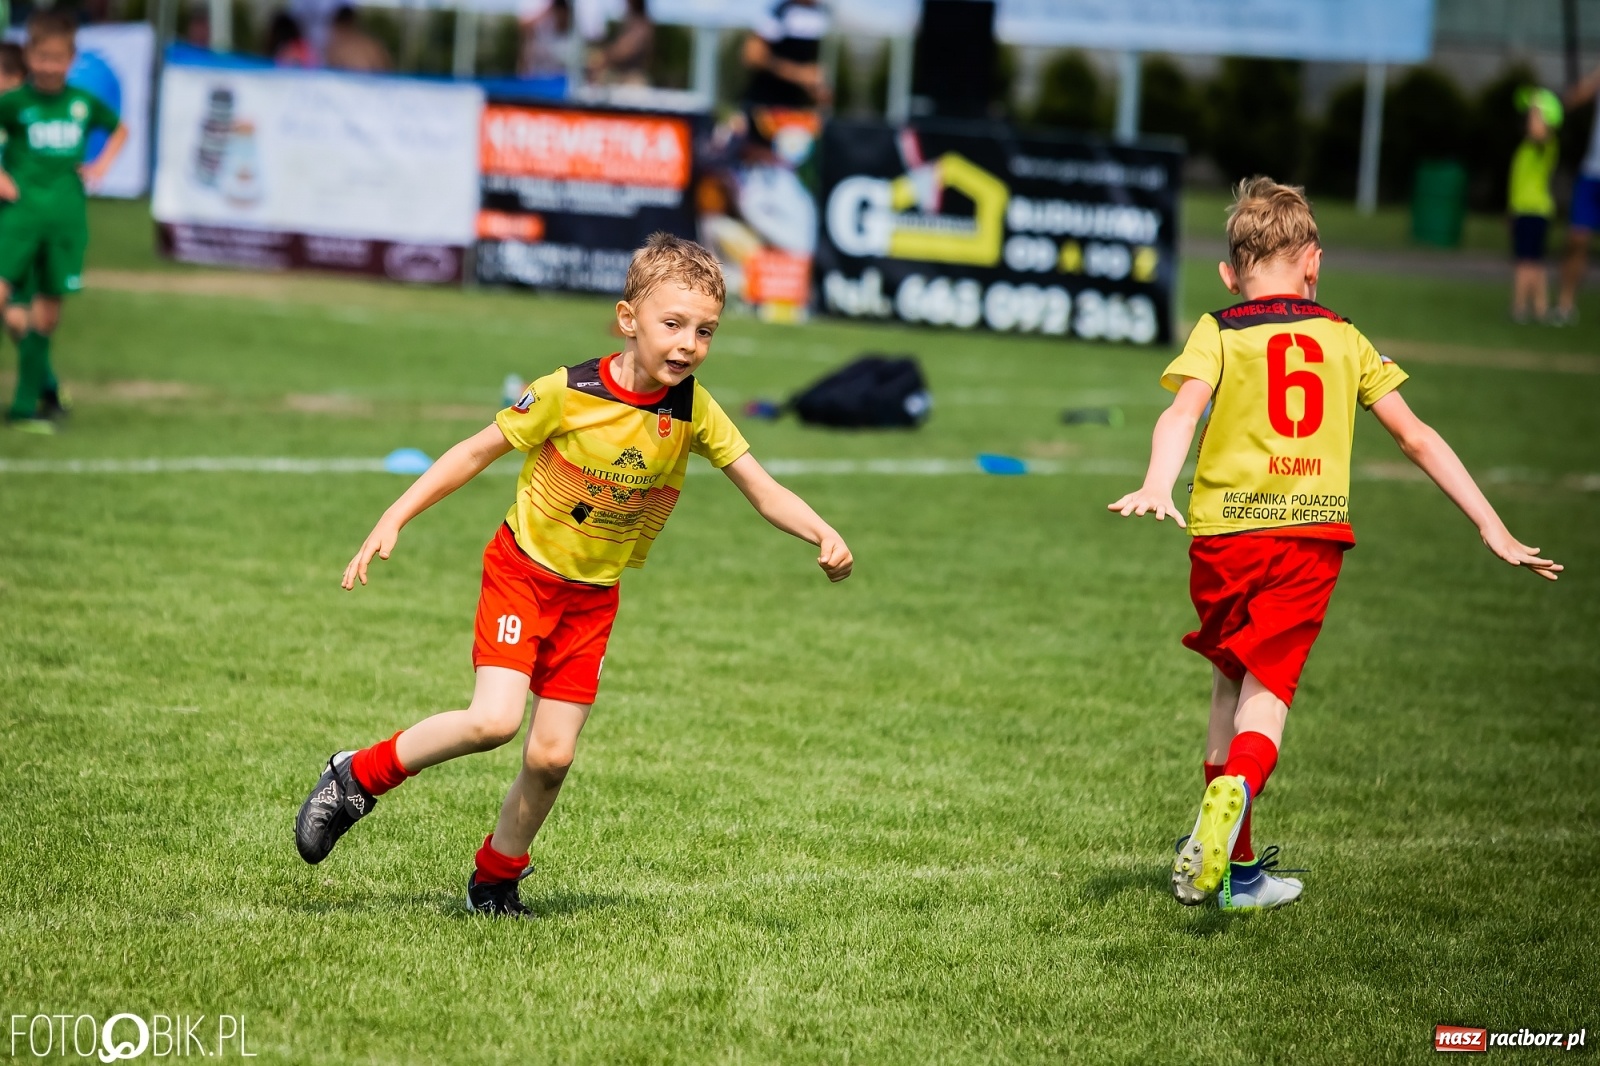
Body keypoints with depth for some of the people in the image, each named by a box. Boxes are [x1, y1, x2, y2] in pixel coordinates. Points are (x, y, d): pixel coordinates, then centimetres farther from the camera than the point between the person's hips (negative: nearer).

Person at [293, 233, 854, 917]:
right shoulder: (570, 393, -19)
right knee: (494, 720, -23)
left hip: (593, 596, 4)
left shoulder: (695, 413, -10)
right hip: (523, 571, -4)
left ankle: (495, 880, 25)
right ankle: (358, 778, -2)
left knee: (551, 756, 1)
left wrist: (823, 535, -23)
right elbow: (478, 452, -10)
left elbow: (764, 492, -4)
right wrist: (393, 520, -12)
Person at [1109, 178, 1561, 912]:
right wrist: (1491, 528, 16)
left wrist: (1157, 484, -28)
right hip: (1313, 535, 0)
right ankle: (1235, 788, -35)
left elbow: (1183, 410, -12)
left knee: (1230, 683, 16)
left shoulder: (1219, 333, 8)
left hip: (1227, 530, 0)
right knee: (1268, 688, -1)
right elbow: (1416, 438, 14)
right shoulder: (1343, 340, 15)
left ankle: (1237, 868, 20)